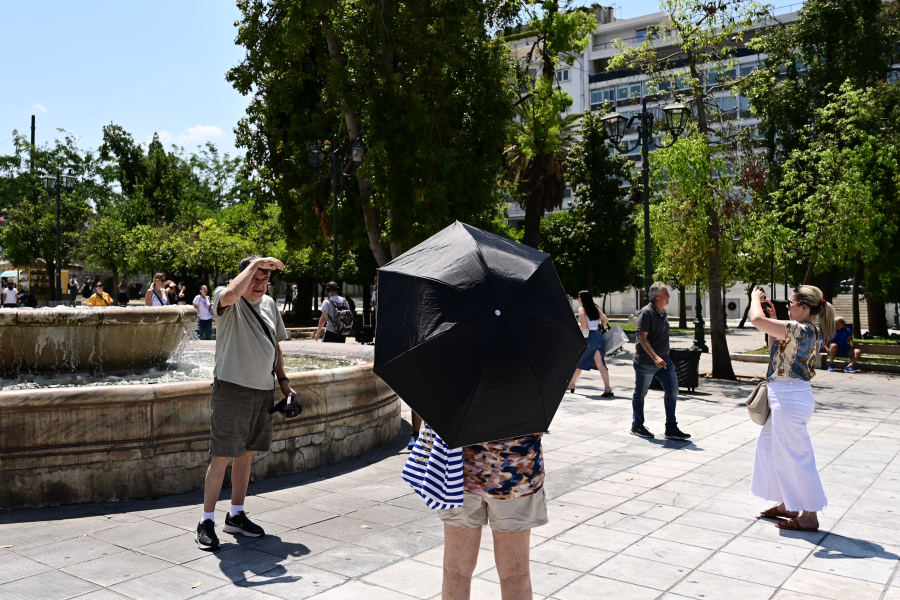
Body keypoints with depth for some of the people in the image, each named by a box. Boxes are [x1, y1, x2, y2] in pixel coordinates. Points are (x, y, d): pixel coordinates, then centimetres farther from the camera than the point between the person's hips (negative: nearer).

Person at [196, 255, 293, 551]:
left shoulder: (269, 304, 13)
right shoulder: (226, 299, -7)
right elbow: (230, 294, -34)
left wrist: (283, 380, 14)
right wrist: (255, 264, -26)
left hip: (263, 390, 6)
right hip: (232, 389, -6)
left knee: (246, 454, 14)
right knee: (222, 456, -4)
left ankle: (236, 515, 26)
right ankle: (207, 522, 7)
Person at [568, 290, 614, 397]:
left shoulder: (581, 309, -9)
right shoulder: (596, 308, 10)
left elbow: (583, 326, -17)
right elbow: (606, 321, 7)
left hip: (589, 337, -6)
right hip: (598, 336, 6)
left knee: (578, 362, 11)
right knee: (600, 363, 3)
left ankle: (571, 384, 24)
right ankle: (608, 389, -6)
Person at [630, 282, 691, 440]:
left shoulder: (664, 313, 10)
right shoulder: (646, 313, -15)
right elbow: (642, 338, -21)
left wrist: (662, 357, 17)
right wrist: (655, 357, -29)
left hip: (664, 360, 8)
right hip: (645, 362, -8)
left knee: (672, 390, 2)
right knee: (640, 393, 6)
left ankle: (671, 428, 8)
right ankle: (637, 426, 21)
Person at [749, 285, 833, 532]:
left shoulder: (802, 330, -21)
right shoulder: (808, 332, 10)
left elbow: (757, 320, -25)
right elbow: (776, 350, 22)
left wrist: (756, 298, -6)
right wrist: (773, 320, 15)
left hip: (789, 398, -11)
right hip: (785, 397, 11)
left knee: (795, 456, 0)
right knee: (769, 448, 20)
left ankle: (809, 517, 11)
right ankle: (787, 505, 32)